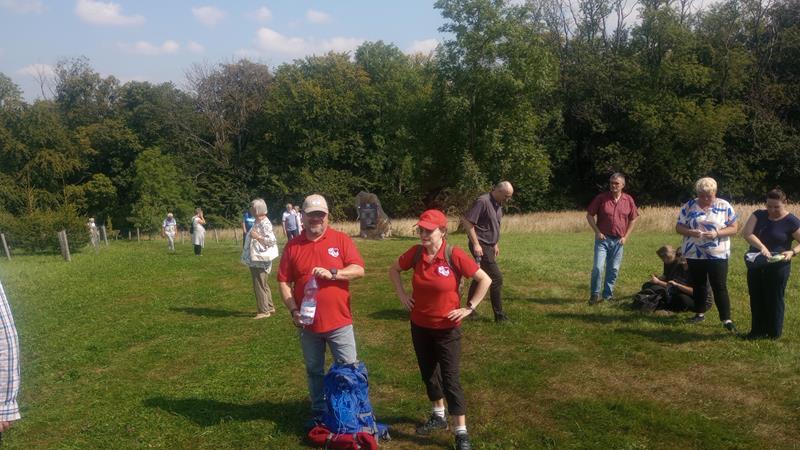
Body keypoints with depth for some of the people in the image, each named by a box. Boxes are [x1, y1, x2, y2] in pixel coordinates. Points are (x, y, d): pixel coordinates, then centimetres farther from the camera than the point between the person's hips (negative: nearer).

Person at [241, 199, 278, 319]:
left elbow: (273, 241, -27)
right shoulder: (257, 222, 10)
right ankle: (269, 307, 30)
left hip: (260, 261, -10)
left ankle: (264, 311, 7)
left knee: (259, 286, -2)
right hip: (255, 260, 10)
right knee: (263, 285, 19)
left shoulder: (265, 224, -19)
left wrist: (257, 237, -26)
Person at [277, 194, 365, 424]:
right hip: (308, 323, 2)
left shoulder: (341, 240, -4)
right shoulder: (292, 246, 0)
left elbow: (359, 270, -10)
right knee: (314, 371, 16)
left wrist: (332, 273, -24)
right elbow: (284, 282, 1)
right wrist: (293, 310, -11)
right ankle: (319, 413, 32)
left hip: (339, 321, -2)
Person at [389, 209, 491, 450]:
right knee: (428, 373, 19)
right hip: (419, 326, 5)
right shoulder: (415, 253, -8)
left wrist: (469, 307, -14)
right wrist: (402, 295, 3)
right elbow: (394, 270, 11)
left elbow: (485, 280, -14)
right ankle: (438, 416, 40)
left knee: (451, 378, -1)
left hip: (447, 329, -5)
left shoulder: (454, 255, -20)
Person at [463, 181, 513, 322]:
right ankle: (499, 315, 2)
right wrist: (476, 244, -22)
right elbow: (467, 222, -21)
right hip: (481, 246, -9)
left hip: (489, 246, 9)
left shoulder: (498, 204, 11)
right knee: (497, 278, -8)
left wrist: (496, 244, 20)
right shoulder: (482, 201, -17)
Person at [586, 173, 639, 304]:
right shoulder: (601, 198, -5)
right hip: (603, 239, -2)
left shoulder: (628, 200, 1)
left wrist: (626, 237, 1)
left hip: (618, 240, 2)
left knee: (613, 269, 8)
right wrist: (597, 232, -8)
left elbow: (633, 219, 10)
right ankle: (594, 295, 7)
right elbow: (589, 215, 0)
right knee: (598, 267, -9)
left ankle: (607, 295, 21)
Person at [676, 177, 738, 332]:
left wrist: (717, 233, -19)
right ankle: (700, 313, 28)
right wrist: (691, 232, -19)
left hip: (718, 255, -2)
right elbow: (678, 227, 2)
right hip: (694, 254, 2)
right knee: (697, 285, 13)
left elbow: (734, 228, -2)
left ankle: (726, 319, 3)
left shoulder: (724, 206, -3)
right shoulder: (688, 206, 1)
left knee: (720, 287, -3)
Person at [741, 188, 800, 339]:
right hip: (755, 266, 4)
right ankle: (757, 330, 23)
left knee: (774, 300, 6)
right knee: (756, 299, 11)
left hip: (777, 267, -4)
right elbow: (746, 232, -15)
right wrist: (762, 247, -29)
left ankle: (774, 333, 19)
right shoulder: (759, 215, 0)